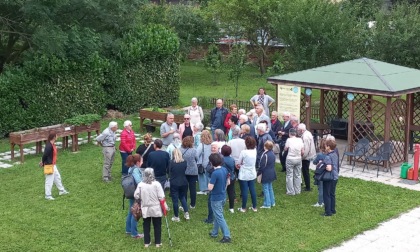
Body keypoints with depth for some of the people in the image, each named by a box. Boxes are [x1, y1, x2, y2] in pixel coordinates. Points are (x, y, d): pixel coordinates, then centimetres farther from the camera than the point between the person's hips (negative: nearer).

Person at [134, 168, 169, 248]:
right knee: (157, 226, 10)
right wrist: (165, 207, -1)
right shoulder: (156, 184, -12)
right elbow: (161, 197, -11)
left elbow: (136, 196, -4)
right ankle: (158, 242, 15)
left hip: (145, 209, 2)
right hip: (156, 209, -2)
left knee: (146, 226, 13)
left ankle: (147, 242, 18)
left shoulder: (140, 185, -8)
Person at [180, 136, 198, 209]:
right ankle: (192, 204, 16)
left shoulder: (180, 150, -12)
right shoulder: (193, 150, -16)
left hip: (183, 172, 2)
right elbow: (196, 159, -3)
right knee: (192, 188, 10)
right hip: (193, 171, -2)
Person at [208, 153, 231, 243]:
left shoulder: (215, 173, -26)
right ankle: (214, 232, 35)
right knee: (217, 215, 22)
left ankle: (227, 236, -2)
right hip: (223, 197, 8)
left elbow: (210, 188, -25)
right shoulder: (225, 170, -2)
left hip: (216, 199, -8)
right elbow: (227, 182, 10)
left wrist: (210, 182, -5)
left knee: (220, 217, 0)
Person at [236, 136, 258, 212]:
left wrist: (239, 165, 11)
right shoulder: (255, 151, -5)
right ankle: (254, 207, 22)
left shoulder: (243, 152, -21)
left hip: (244, 175, -5)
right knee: (252, 190, 14)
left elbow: (238, 163, -11)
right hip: (252, 174, 5)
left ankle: (243, 208, 14)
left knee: (244, 191, 4)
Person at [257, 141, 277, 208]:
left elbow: (262, 166, -20)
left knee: (266, 189, -1)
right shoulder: (272, 153, 4)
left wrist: (258, 173, -9)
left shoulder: (265, 155, -22)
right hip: (271, 174, 9)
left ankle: (267, 204, 3)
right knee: (270, 188, 19)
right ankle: (272, 202, 26)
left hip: (266, 175, -9)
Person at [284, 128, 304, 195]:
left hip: (290, 159, -4)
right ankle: (297, 191, 21)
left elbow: (285, 149, -2)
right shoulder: (300, 140, -3)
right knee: (297, 175, 15)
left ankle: (291, 191, 7)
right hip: (298, 159, 4)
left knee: (289, 175, 6)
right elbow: (302, 152, -1)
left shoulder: (289, 140, -13)